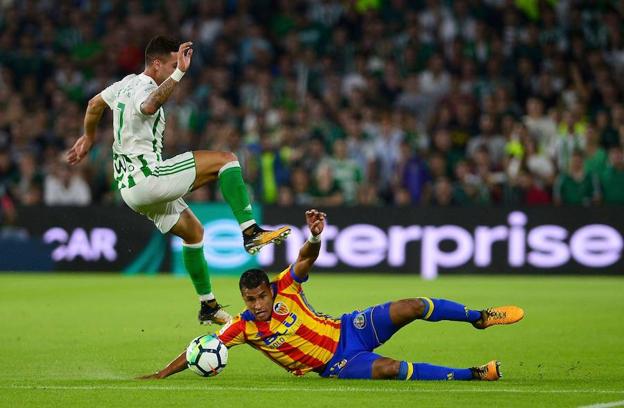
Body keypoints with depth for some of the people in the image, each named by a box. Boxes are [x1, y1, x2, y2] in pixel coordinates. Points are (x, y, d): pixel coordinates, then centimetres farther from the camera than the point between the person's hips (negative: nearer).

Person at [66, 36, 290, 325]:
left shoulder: (128, 83, 14)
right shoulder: (144, 89, -15)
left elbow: (94, 104, 32)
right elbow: (150, 106, -43)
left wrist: (88, 138, 49)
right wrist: (179, 73, -51)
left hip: (131, 187, 10)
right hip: (147, 175, -10)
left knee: (193, 232, 23)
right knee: (226, 159, -13)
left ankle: (208, 305, 29)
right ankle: (250, 231, -21)